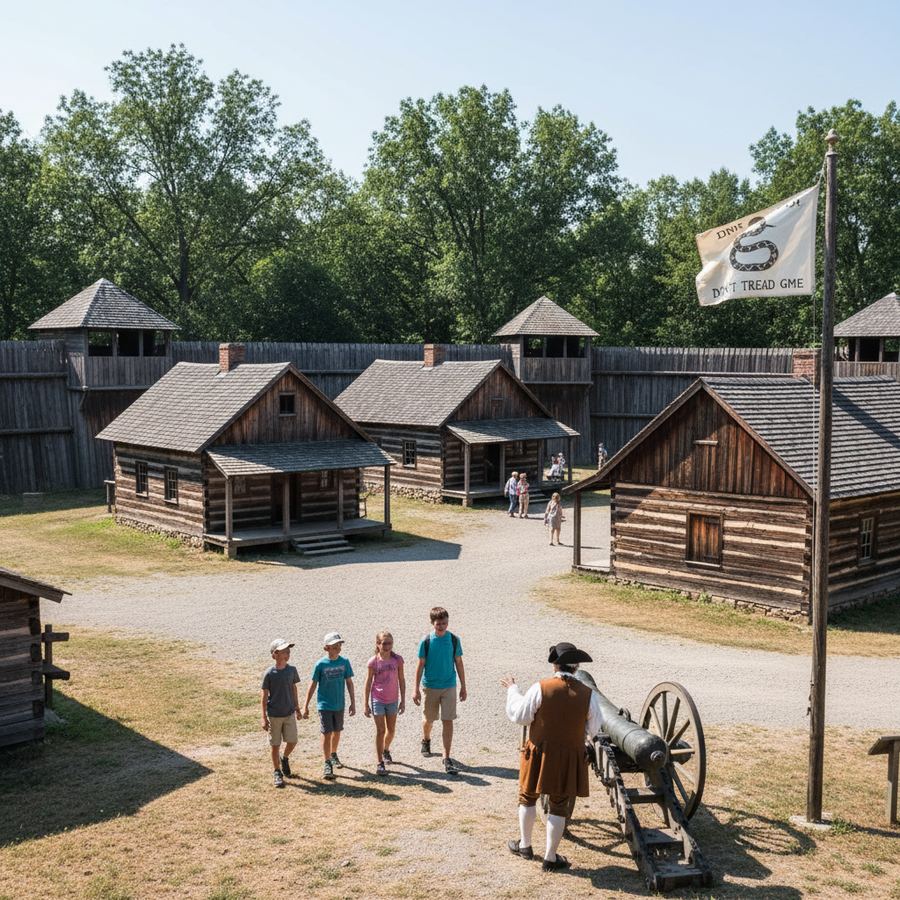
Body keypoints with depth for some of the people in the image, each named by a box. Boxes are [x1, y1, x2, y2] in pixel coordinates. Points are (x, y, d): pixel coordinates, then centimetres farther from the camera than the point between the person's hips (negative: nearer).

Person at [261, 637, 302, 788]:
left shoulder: (292, 670, -2)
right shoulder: (269, 674, -14)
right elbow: (265, 696, -9)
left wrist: (297, 708, 15)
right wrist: (264, 718, -10)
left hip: (289, 713, 3)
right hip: (274, 715, -3)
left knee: (292, 742, 3)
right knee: (275, 745, 5)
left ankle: (284, 758, 34)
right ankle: (278, 773, 21)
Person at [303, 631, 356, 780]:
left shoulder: (344, 662, -5)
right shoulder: (321, 664, -13)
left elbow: (349, 683, 3)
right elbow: (313, 685, -6)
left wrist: (353, 703, 4)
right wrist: (306, 706, -4)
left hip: (339, 705, 4)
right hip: (324, 705, -4)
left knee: (337, 732, 17)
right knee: (327, 734, -5)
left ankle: (333, 755, 40)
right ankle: (327, 764, 6)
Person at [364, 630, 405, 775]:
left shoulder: (397, 659, -6)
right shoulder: (373, 661, -11)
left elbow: (401, 680, 2)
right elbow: (368, 683, -4)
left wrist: (403, 700, 2)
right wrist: (366, 705, -3)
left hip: (392, 700, 3)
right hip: (377, 700, -3)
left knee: (391, 730, 14)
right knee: (380, 730, -3)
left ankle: (386, 750, 43)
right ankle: (380, 763, 4)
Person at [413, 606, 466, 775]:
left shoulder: (454, 640, -5)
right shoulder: (426, 641, -9)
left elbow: (459, 663, 4)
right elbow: (420, 665, -4)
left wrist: (463, 687, 6)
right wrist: (416, 690, -5)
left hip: (449, 686, 0)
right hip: (430, 686, 0)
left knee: (448, 721, -6)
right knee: (428, 718, 15)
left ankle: (447, 758, -3)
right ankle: (426, 740, 47)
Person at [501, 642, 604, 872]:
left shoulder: (540, 688, -17)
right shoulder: (587, 694, -11)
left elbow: (519, 716, -7)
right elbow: (594, 729, 0)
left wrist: (512, 689, 6)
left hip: (539, 754, -1)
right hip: (569, 759, 1)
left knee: (528, 798, 21)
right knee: (559, 807, 13)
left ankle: (525, 845, 35)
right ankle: (550, 857, 20)